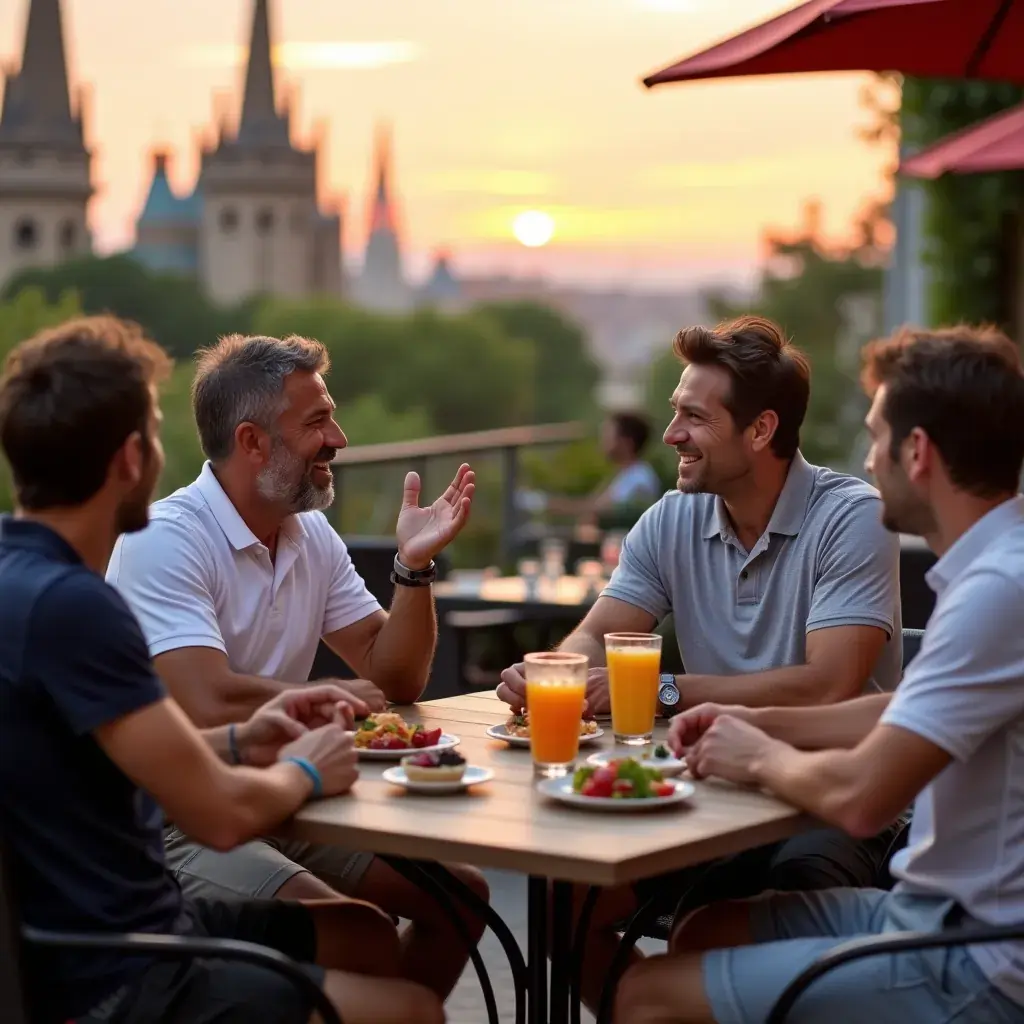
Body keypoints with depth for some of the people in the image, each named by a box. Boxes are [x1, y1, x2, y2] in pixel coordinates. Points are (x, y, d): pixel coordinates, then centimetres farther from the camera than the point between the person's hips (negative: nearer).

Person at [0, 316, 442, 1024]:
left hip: (85, 931, 9)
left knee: (366, 937, 23)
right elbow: (221, 814, -24)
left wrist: (236, 742, 6)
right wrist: (302, 772, -3)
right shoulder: (68, 604, -26)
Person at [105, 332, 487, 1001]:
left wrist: (415, 565, -7)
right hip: (177, 823, -8)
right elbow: (207, 703, -29)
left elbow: (396, 680, 9)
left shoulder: (311, 536, 9)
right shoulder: (167, 539, -17)